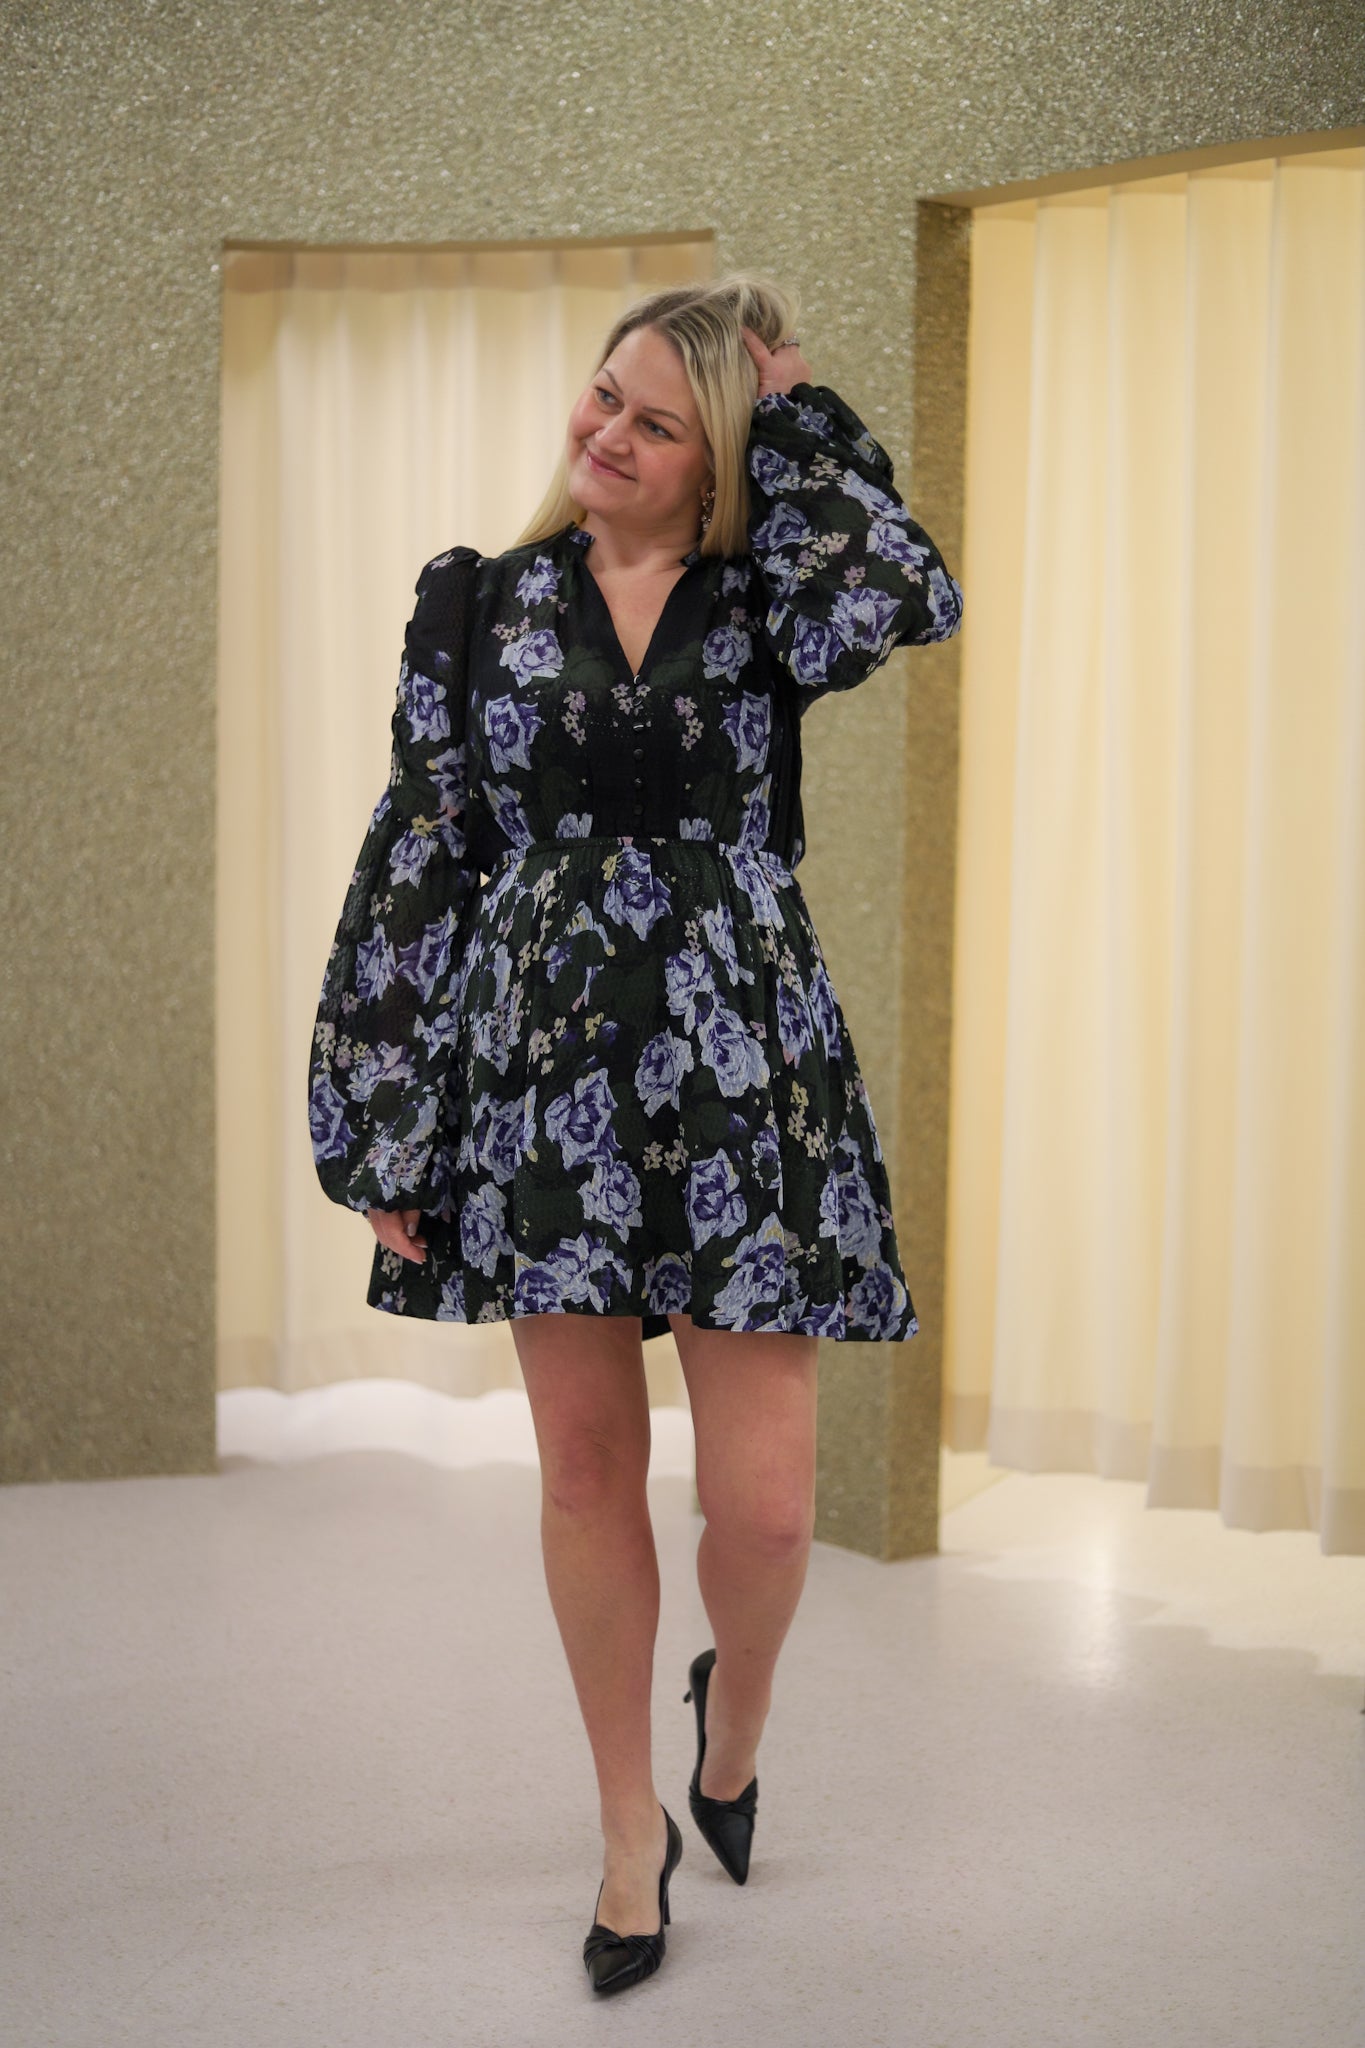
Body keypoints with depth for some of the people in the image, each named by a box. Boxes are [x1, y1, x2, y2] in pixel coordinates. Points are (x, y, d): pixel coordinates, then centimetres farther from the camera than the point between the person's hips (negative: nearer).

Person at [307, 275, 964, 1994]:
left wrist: (795, 411, -7)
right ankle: (632, 1825, 29)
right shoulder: (482, 604, 5)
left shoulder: (764, 598, 3)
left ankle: (735, 1699, 33)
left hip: (742, 1077, -1)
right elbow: (419, 857, 4)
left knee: (761, 1502, -3)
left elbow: (908, 598, -21)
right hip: (543, 1076, 1)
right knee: (585, 1467, 10)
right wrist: (386, 1131, 0)